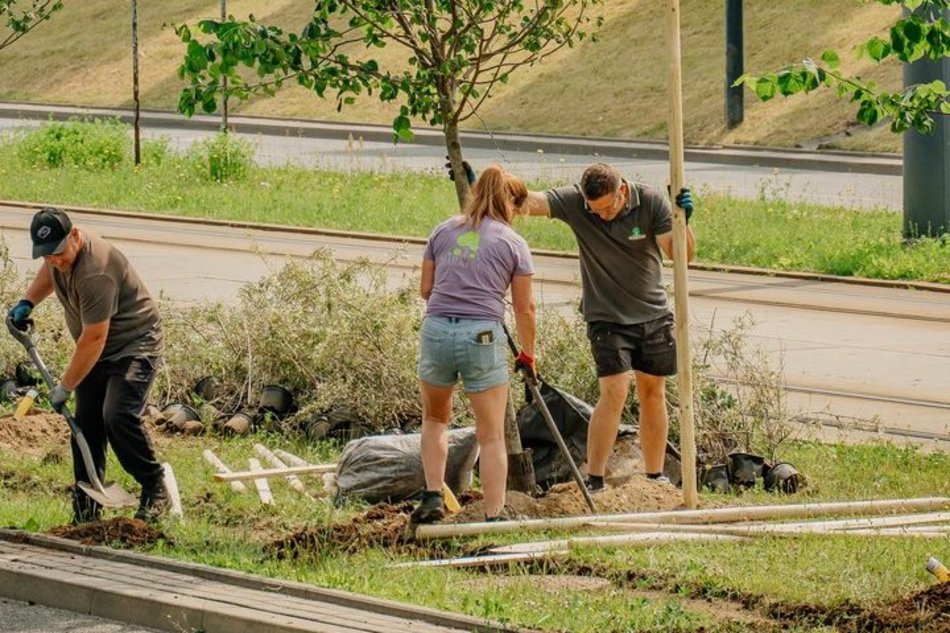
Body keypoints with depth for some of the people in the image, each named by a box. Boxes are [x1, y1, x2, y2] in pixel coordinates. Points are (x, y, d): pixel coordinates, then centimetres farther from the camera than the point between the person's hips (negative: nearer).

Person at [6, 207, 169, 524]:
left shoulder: (95, 273, -34)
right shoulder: (59, 256, -4)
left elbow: (93, 340, -30)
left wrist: (65, 387, -22)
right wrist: (27, 302, 7)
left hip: (134, 346, -9)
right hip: (98, 352, 9)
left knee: (118, 417, -25)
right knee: (86, 425, 4)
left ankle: (155, 489, -9)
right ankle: (85, 512, 9)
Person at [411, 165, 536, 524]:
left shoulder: (443, 232, 10)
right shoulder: (513, 244, 3)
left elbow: (426, 289, 14)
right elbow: (524, 308, 7)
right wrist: (528, 355, 20)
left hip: (437, 331, 3)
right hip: (483, 335, -3)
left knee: (435, 419, 25)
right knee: (492, 436, 4)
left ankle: (433, 496, 18)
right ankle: (494, 516, 1)